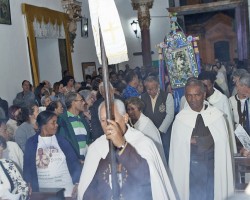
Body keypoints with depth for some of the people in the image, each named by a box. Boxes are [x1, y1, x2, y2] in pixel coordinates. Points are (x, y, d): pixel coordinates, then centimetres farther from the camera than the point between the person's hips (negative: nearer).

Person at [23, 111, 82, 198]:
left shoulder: (62, 141, 2)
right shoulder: (31, 143, 1)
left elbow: (74, 162, 1)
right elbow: (28, 167, 2)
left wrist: (77, 183, -10)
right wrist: (29, 188, -7)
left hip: (66, 188, 1)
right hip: (43, 189, 0)